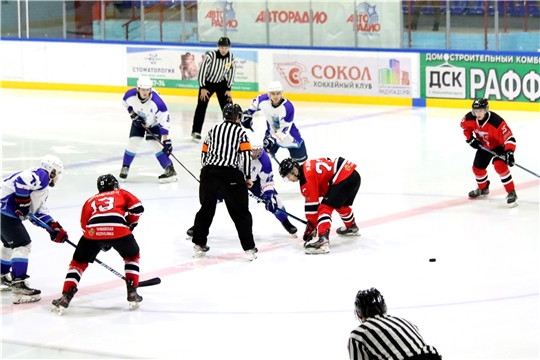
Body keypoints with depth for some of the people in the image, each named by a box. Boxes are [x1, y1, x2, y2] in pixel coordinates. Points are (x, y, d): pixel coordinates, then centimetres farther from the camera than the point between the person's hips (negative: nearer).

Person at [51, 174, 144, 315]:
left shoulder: (90, 201, 36)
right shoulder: (121, 194, 32)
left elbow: (85, 226, 31)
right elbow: (137, 207, 15)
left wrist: (102, 243, 39)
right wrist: (130, 224, 30)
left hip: (93, 230, 1)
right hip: (118, 229, -1)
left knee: (78, 262, 20)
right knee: (132, 256, 27)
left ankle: (66, 297, 7)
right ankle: (132, 293, 19)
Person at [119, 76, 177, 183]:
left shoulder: (157, 101, -39)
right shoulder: (130, 95, -29)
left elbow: (164, 121, -34)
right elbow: (125, 103, -1)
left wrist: (166, 140, -35)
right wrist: (133, 114, -14)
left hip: (154, 123, -3)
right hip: (138, 121, 3)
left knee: (156, 144, -16)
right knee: (133, 142, -6)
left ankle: (170, 170, -11)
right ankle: (125, 167, 14)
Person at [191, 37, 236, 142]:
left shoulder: (231, 57, -14)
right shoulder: (210, 55, -28)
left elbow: (231, 73, -3)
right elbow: (202, 70, -21)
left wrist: (228, 89, -4)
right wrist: (202, 88, -18)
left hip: (221, 83, 3)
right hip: (207, 83, -3)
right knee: (201, 106, -8)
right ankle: (196, 132, -1)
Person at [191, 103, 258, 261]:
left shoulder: (213, 130, 16)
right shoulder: (240, 132, 4)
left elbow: (204, 153, 16)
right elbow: (246, 155, -3)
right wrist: (248, 177, 7)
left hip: (209, 172, 4)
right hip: (230, 175, -4)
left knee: (207, 209, 18)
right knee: (240, 212, 2)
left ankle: (199, 244, 22)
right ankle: (249, 248, 0)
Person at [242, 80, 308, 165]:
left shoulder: (288, 107, -34)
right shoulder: (263, 100, -22)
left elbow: (284, 129, -30)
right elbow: (256, 102, 6)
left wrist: (273, 139, -35)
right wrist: (248, 114, 9)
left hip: (288, 135, -4)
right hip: (272, 132, 4)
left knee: (300, 158, 2)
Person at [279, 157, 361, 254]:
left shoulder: (307, 178, -12)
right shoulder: (307, 167, 17)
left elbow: (312, 204, -10)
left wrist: (310, 226, -2)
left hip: (343, 179, -11)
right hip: (353, 174, 11)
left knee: (325, 208, -14)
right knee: (341, 204, 33)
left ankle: (323, 240, -31)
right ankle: (351, 227, 59)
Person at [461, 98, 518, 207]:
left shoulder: (497, 122, -39)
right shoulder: (470, 118, -22)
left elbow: (509, 138, -39)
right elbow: (465, 126, 4)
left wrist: (509, 152, -51)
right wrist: (470, 138, -7)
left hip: (499, 146, -6)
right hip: (483, 146, 7)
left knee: (499, 165, -28)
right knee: (477, 168, 14)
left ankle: (511, 193, -20)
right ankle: (483, 189, 45)